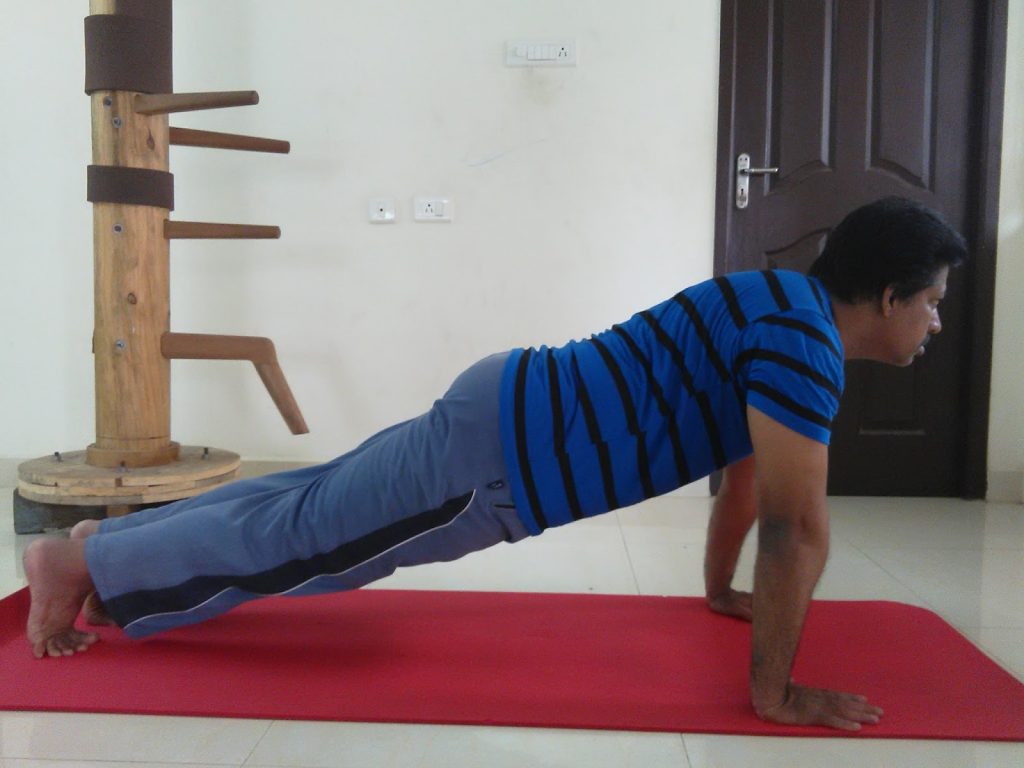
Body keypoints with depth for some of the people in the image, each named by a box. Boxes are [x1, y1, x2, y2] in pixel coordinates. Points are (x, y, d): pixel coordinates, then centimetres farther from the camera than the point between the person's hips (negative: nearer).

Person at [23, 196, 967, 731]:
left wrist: (721, 591, 30)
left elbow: (743, 467, 24)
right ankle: (82, 560, 22)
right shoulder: (804, 342, -18)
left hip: (510, 414, 9)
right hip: (501, 456, -9)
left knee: (312, 512, 19)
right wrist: (774, 689, -10)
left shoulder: (782, 313, 14)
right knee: (294, 536, 5)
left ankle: (108, 540, 34)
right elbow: (796, 528, -19)